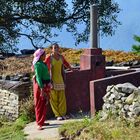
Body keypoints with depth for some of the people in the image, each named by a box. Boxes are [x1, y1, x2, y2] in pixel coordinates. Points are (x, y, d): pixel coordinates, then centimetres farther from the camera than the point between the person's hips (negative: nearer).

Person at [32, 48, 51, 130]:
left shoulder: (42, 63, 11)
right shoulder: (38, 64, -16)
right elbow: (38, 77, -21)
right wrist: (42, 89, -25)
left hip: (46, 85, 9)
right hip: (40, 85, -9)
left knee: (44, 104, 14)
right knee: (40, 105, -5)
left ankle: (41, 121, 23)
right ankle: (39, 124, 0)